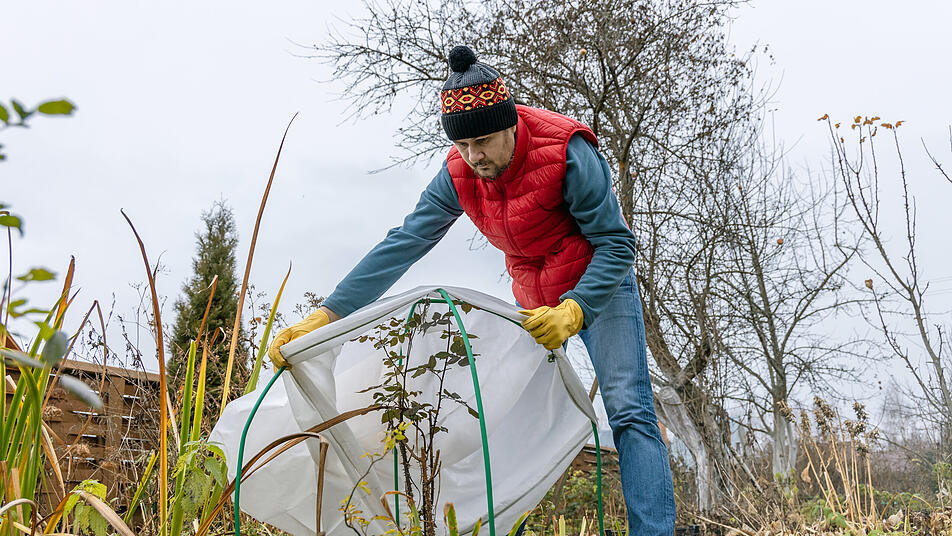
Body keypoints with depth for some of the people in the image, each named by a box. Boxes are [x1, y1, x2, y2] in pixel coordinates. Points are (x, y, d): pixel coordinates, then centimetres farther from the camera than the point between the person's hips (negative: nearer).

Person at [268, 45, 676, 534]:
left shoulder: (566, 152, -28)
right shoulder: (459, 174, -14)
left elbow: (616, 243, -23)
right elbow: (402, 244, -15)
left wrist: (573, 311, -39)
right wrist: (325, 315, -21)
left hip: (598, 287, -4)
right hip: (532, 297, 5)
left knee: (629, 412, -15)